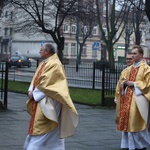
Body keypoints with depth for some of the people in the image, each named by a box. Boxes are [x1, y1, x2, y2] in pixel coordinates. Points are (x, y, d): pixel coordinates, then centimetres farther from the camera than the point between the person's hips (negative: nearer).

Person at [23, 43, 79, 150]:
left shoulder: (54, 64, -14)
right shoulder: (43, 64, 15)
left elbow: (46, 83, -20)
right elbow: (36, 80, 16)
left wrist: (34, 93, -15)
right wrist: (31, 91, -1)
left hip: (46, 101, -10)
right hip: (38, 99, 10)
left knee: (40, 128, -10)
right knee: (36, 126, 13)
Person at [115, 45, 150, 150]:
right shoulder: (129, 69, 16)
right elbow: (123, 80, 20)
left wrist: (134, 84, -14)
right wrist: (125, 82, -2)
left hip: (138, 98, -7)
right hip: (127, 97, 7)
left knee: (137, 122, -7)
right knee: (127, 121, 5)